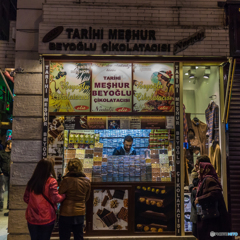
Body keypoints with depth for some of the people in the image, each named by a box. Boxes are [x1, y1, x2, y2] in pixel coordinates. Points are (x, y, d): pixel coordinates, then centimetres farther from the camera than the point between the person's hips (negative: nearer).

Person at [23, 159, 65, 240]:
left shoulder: (31, 181, 0)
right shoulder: (51, 181, -14)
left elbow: (26, 199, 6)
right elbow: (55, 199, -18)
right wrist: (64, 195, 0)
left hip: (32, 218, 4)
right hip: (47, 218, -4)